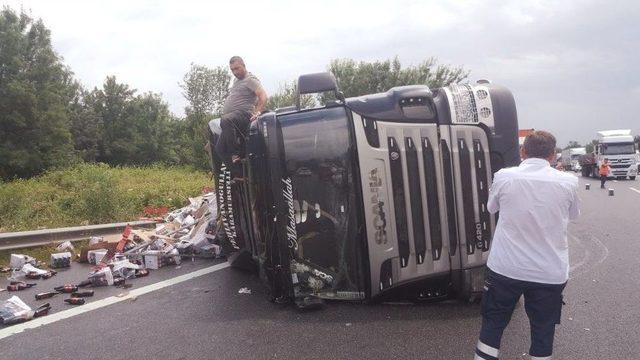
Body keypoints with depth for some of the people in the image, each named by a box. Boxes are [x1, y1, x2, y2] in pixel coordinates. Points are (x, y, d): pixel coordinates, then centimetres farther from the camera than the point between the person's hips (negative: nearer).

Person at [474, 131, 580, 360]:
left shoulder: (503, 177, -10)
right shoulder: (568, 182, -7)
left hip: (506, 269, 0)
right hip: (550, 273, 1)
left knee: (493, 324, 16)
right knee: (543, 332, 16)